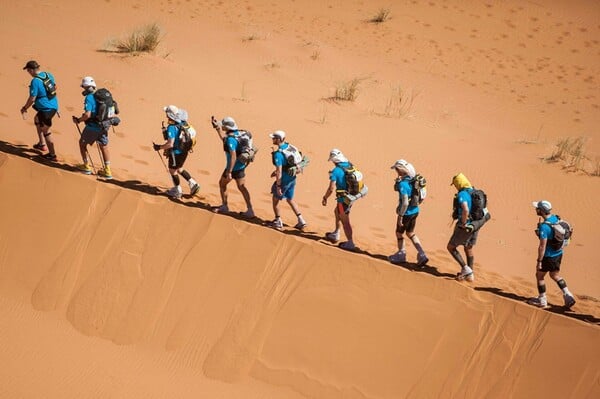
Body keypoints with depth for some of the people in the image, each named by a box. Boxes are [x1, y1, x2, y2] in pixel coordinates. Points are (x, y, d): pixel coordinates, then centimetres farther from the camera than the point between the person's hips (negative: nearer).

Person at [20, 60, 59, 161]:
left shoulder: (35, 81, -21)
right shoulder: (48, 75, 4)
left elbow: (32, 99, -20)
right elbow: (55, 87, 20)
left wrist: (25, 108, -3)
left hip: (46, 109, -9)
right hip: (54, 106, 9)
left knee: (45, 131, 3)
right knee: (37, 119, 31)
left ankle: (52, 154, 8)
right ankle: (42, 144, 38)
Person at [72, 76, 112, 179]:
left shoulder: (89, 98, -17)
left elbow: (87, 115, -26)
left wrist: (78, 120, -9)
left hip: (92, 127, -7)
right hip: (104, 126, 7)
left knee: (82, 143, 15)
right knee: (104, 147, 17)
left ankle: (86, 167, 21)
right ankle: (107, 171, 18)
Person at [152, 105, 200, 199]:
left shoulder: (172, 128, -27)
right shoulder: (182, 123, -1)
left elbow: (170, 144, -29)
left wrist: (159, 147, -16)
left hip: (176, 152, -8)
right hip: (183, 151, 8)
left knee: (172, 170, 13)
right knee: (179, 169, 27)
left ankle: (178, 191, 26)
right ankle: (193, 184, 23)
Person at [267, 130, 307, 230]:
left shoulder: (278, 154, -24)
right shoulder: (289, 147, 2)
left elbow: (279, 171, -25)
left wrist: (278, 186, -20)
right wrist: (277, 171, 20)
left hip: (284, 179, -8)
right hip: (292, 178, 8)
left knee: (275, 199, 13)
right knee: (290, 199, 21)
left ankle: (278, 221, 22)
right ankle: (301, 221, 17)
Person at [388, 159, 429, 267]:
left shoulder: (403, 184, -26)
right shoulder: (413, 179, 1)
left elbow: (405, 203, -29)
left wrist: (400, 216, -20)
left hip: (407, 212, -8)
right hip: (415, 210, 8)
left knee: (399, 233, 16)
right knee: (411, 233, 23)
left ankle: (401, 255, 34)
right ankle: (422, 255, 16)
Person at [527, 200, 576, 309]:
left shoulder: (544, 226, -28)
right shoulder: (556, 218, -2)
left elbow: (542, 246, -25)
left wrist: (539, 261, -18)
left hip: (548, 256, -8)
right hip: (558, 253, 8)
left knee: (539, 275, 13)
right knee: (555, 275, 24)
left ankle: (542, 300, 25)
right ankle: (567, 295, 13)